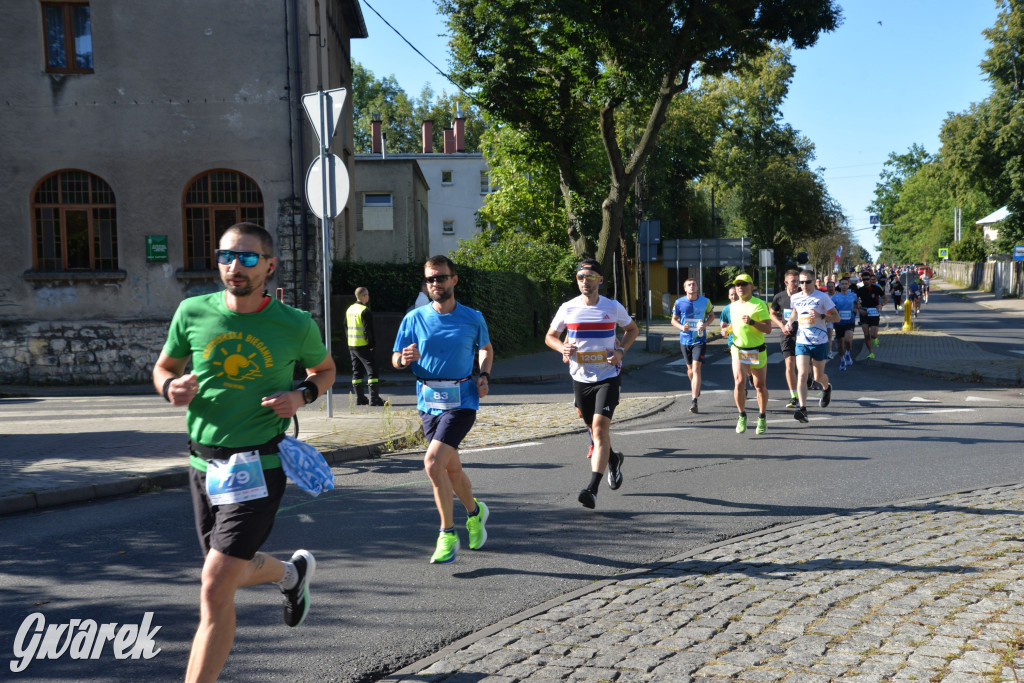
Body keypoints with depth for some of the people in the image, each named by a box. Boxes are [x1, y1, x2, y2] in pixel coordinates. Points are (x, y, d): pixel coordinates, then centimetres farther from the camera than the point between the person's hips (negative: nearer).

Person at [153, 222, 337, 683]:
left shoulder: (296, 325, -7)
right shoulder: (193, 312, -2)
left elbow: (325, 369, 12)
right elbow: (163, 367, 13)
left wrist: (302, 395, -9)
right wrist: (171, 387, -11)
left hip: (257, 467, -4)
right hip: (204, 464, 5)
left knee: (215, 589, -13)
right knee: (238, 571, 22)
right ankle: (292, 572, 55)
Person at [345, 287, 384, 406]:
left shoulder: (349, 310, 12)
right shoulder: (365, 311, -14)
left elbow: (345, 327, 19)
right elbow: (368, 330, -18)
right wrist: (371, 344, -11)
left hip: (351, 346, 8)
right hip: (363, 346, -8)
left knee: (357, 371, 13)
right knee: (372, 370, -6)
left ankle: (359, 398, 14)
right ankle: (374, 398, -11)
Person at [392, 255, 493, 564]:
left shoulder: (473, 318, 2)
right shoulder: (414, 319, 3)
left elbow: (486, 348, 20)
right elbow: (395, 358, 6)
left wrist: (484, 376, 3)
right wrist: (404, 359, -18)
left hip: (461, 401, -3)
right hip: (428, 402, 3)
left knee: (433, 462, -19)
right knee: (451, 469, 13)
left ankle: (448, 535, -6)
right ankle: (475, 512, 41)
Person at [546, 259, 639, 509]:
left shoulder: (614, 307, -3)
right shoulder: (567, 308, -1)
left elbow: (633, 329, 14)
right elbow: (550, 336, 11)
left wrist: (621, 351, -4)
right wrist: (563, 348, -11)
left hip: (608, 377, -3)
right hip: (581, 378, 3)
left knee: (599, 428, -17)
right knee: (595, 430, 15)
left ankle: (592, 489, -20)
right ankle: (613, 459, 46)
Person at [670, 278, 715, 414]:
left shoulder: (705, 302, -4)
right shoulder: (679, 303, -3)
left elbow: (712, 316, 11)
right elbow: (674, 320, 8)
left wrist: (705, 324, -10)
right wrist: (681, 327, -14)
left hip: (700, 340, -2)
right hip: (685, 340, 2)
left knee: (696, 368, -14)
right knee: (690, 368, 15)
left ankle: (694, 401, -17)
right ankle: (695, 388, 46)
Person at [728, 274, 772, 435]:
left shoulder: (759, 304, -9)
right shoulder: (733, 306, 8)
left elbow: (768, 329, -17)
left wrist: (751, 322, -29)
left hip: (757, 352, -3)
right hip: (738, 351, 3)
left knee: (760, 386, 8)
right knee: (739, 383, -14)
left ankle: (762, 418, 27)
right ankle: (742, 416, 5)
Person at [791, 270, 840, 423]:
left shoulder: (822, 297, -7)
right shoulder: (795, 298, 4)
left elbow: (836, 317, -4)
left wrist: (821, 316, -21)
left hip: (820, 343, -2)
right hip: (802, 342, 2)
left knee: (818, 377, 9)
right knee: (802, 375, -15)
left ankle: (826, 388, 46)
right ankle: (803, 408, -17)